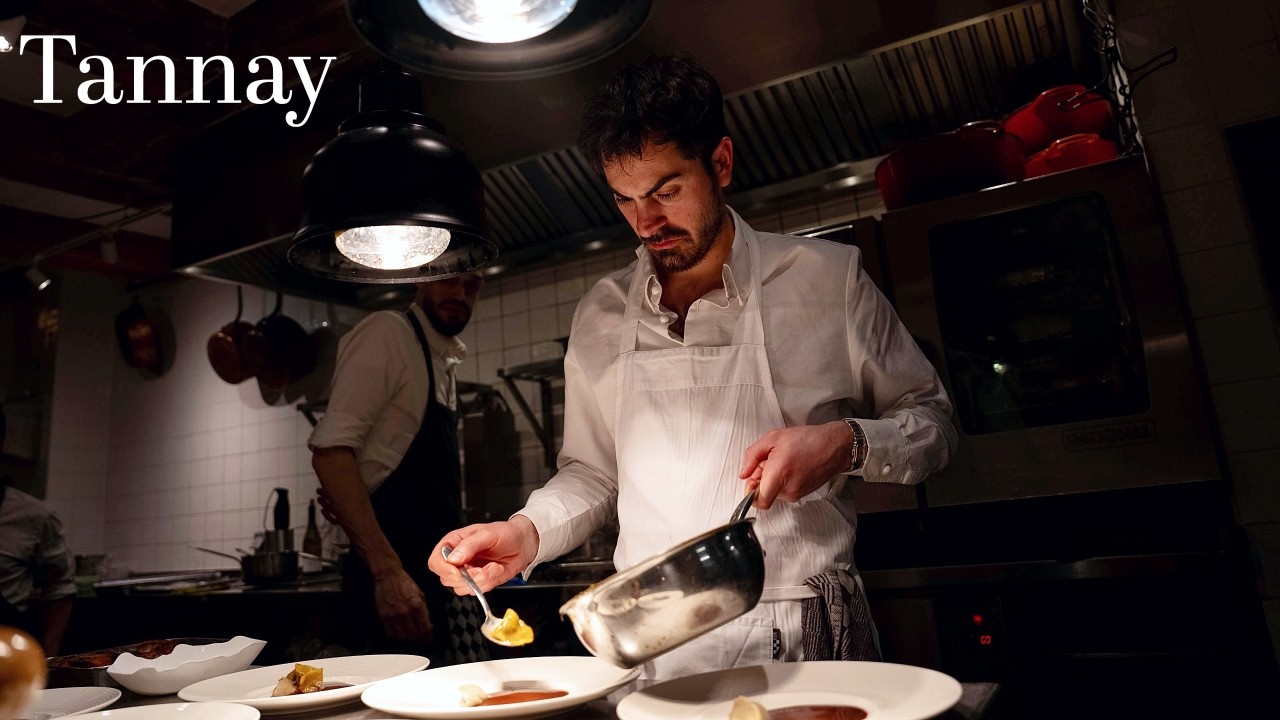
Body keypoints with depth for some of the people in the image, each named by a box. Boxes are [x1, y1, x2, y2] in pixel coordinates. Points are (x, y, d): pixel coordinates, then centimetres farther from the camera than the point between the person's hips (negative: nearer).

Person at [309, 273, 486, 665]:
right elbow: (330, 449, -20)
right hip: (393, 585, -8)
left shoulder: (446, 362, 16)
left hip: (440, 583, 8)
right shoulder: (388, 332, -8)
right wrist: (387, 571, -26)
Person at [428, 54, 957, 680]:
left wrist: (848, 444, -14)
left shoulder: (827, 278, -2)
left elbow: (930, 420, 6)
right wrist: (527, 533, -2)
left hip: (807, 636, -3)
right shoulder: (599, 316, 7)